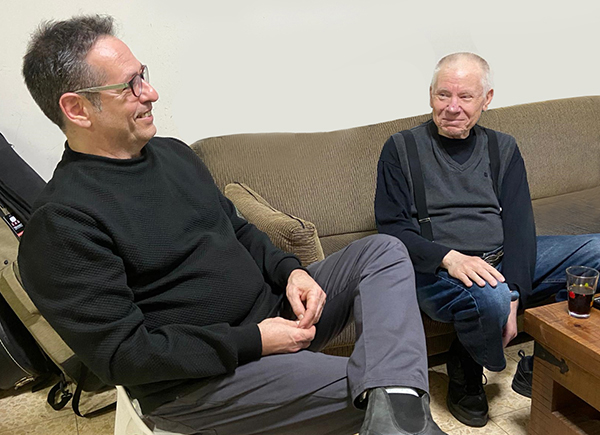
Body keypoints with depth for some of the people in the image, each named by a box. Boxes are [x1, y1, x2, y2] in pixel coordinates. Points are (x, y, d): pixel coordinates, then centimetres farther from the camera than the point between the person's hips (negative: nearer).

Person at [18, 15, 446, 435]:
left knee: (383, 251, -4)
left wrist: (290, 270, -2)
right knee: (359, 389, -30)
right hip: (195, 380, -9)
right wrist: (252, 341, -20)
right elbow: (120, 354, -18)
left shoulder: (173, 153, 10)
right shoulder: (62, 222, -15)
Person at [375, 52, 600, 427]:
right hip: (436, 270, -4)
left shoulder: (503, 149, 14)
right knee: (489, 296, -37)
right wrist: (448, 258, -23)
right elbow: (391, 228, -4)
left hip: (503, 260, 5)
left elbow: (519, 226, 3)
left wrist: (514, 295, -13)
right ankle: (465, 378, -2)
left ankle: (538, 369, 0)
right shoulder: (402, 149, 4)